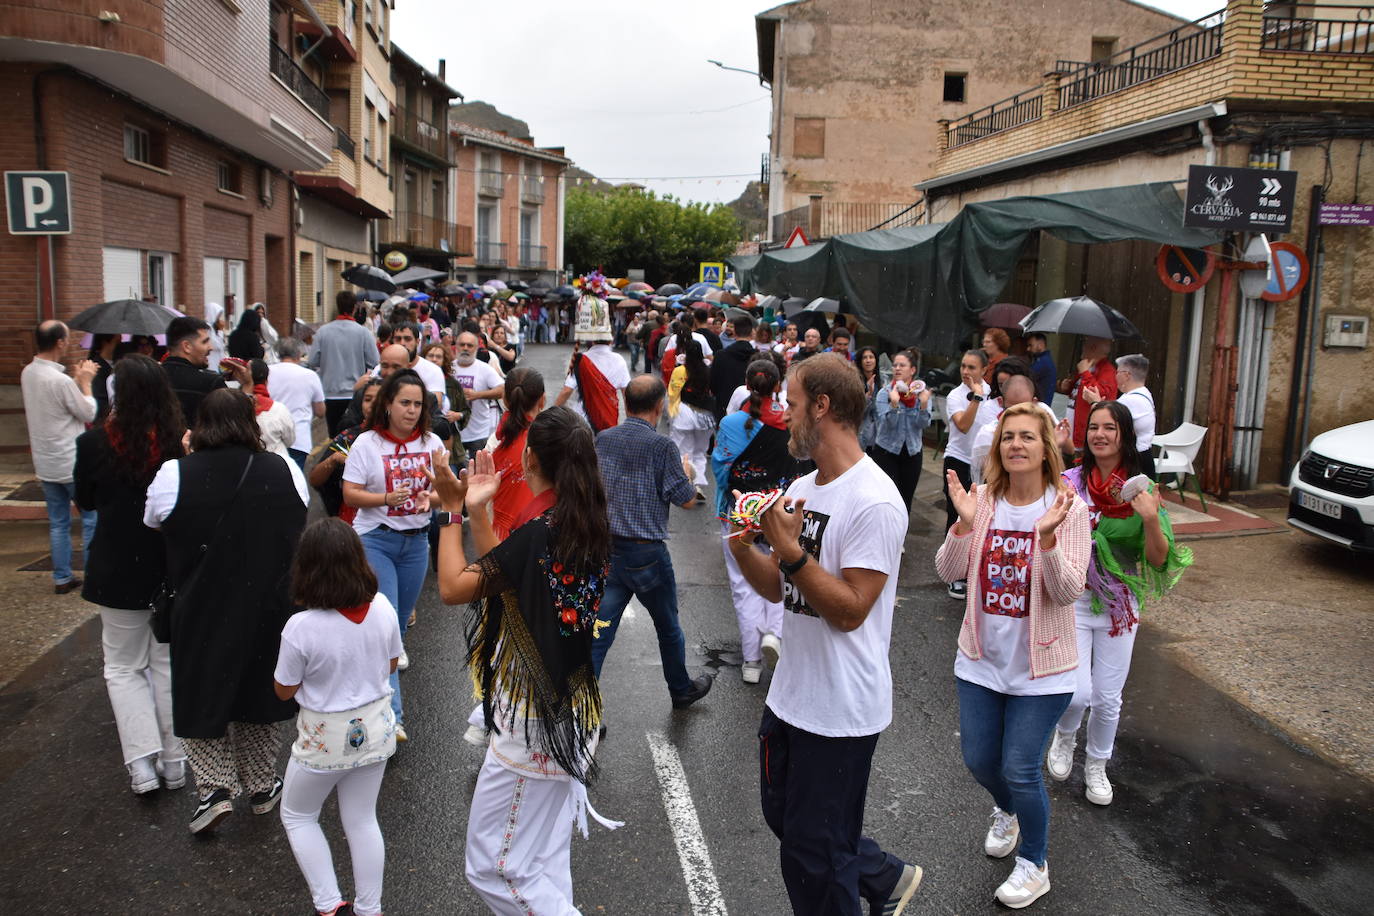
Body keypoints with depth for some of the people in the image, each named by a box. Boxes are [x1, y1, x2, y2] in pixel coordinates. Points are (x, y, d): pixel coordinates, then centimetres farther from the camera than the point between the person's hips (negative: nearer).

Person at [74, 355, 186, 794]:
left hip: (119, 571, -1)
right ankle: (173, 759, 22)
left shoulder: (95, 442, -14)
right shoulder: (181, 442, -12)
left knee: (123, 666, 14)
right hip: (175, 566, 1)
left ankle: (141, 762, 4)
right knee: (169, 662, 16)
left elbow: (85, 501, 2)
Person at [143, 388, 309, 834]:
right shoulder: (284, 471, -8)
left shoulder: (174, 475, -14)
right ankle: (262, 787, 30)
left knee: (201, 698, 17)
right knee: (257, 695, 19)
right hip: (267, 609, 2)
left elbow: (153, 523, 6)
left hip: (200, 611, -2)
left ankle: (215, 786, 6)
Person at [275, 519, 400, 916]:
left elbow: (284, 690, -11)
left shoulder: (301, 627, -27)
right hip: (374, 729, 4)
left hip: (325, 738, -4)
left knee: (296, 816, 22)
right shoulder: (383, 609, -14)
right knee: (362, 821, 21)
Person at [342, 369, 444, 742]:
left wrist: (430, 498, -15)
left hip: (416, 541, 4)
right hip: (375, 540, -4)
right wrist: (387, 498, -23)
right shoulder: (367, 443, -6)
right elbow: (350, 494, -7)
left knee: (401, 619, 13)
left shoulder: (431, 443, 4)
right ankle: (392, 714, -12)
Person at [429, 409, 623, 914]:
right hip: (570, 714, 9)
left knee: (494, 870, 4)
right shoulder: (585, 524, 2)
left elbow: (453, 587, -17)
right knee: (547, 866, 24)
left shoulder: (538, 533, -25)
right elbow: (500, 575, 11)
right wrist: (478, 511, 9)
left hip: (533, 726, -9)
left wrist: (451, 509, -8)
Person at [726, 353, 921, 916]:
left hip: (841, 710, -9)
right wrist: (742, 545, -7)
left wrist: (789, 547, -26)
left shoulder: (874, 502, -21)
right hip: (791, 695, 9)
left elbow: (848, 611, -23)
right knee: (784, 816, 25)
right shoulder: (802, 489, 6)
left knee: (812, 856, 7)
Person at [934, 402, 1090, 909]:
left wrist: (1047, 535, -35)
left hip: (1040, 666, -4)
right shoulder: (982, 499, -5)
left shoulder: (1069, 509, -14)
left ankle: (1034, 864, 28)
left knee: (1020, 768, 0)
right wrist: (964, 524, -25)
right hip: (982, 658, 4)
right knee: (979, 759, 16)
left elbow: (1068, 591, -20)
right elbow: (949, 571, -8)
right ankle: (1007, 812, 51)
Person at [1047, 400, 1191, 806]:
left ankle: (1097, 765, 37)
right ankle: (1065, 736, 26)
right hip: (1073, 600, -1)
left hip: (1119, 604, 2)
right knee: (1077, 692, -10)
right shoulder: (1069, 482, -8)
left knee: (1108, 697, 10)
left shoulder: (1143, 490, -5)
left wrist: (1152, 519, -22)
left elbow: (1158, 560, -6)